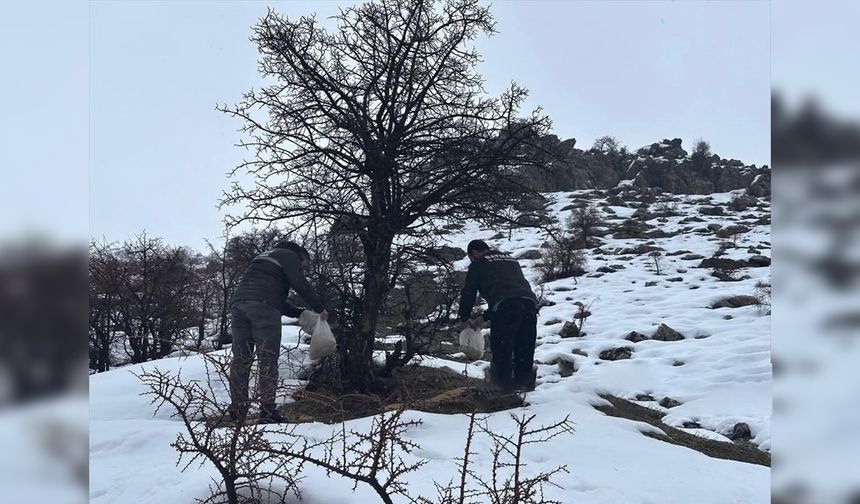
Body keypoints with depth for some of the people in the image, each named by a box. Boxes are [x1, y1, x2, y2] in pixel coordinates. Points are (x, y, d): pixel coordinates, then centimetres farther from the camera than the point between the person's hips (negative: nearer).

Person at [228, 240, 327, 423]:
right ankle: (267, 411, -8)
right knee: (268, 360, -6)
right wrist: (320, 308, 6)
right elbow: (300, 285, -3)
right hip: (263, 306, -8)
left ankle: (237, 409, 6)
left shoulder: (266, 257, 38)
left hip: (238, 302, 8)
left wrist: (301, 313, 30)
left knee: (240, 359, 7)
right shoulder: (290, 256, 12)